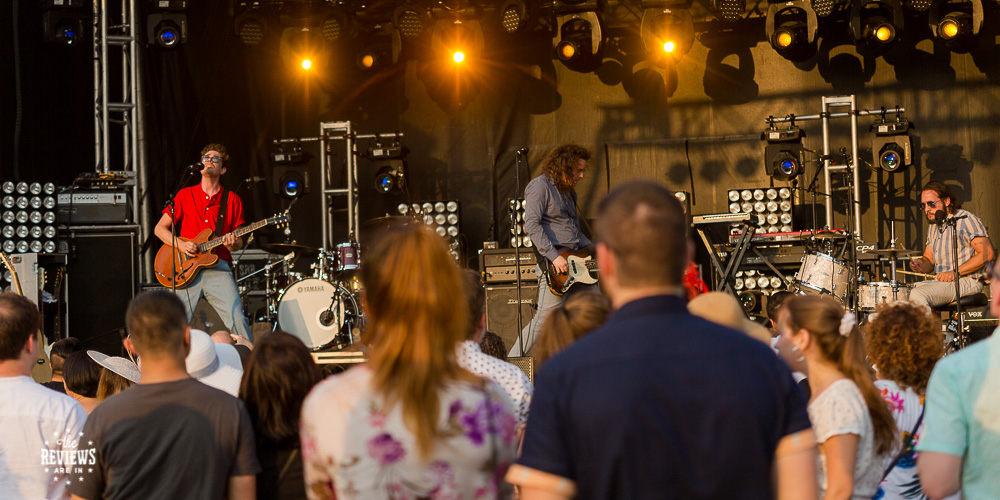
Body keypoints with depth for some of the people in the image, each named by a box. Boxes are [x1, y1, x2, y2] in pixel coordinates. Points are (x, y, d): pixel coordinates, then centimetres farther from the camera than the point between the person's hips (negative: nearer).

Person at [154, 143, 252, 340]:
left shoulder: (232, 200, 12)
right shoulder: (185, 195, 12)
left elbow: (239, 241, 15)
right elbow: (159, 228, 11)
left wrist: (232, 244, -9)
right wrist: (180, 244, -6)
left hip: (218, 268, 0)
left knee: (237, 320, -16)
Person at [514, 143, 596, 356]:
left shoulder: (568, 191, 21)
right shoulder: (540, 186, -6)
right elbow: (532, 224, -16)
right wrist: (554, 256, -22)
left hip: (574, 261, 9)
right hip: (552, 262, -9)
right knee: (546, 317, -13)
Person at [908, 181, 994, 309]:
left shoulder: (966, 220, -10)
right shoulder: (933, 227, 16)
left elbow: (987, 254, -18)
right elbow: (929, 260, 19)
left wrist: (955, 272, -23)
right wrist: (921, 265, -6)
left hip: (967, 281, -9)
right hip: (940, 281, 9)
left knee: (917, 295, -27)